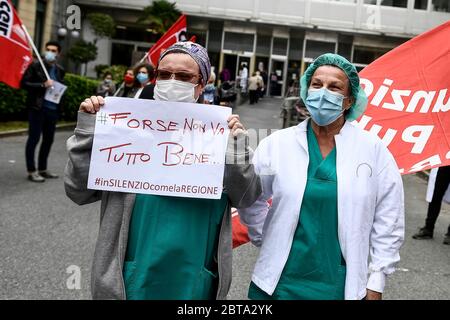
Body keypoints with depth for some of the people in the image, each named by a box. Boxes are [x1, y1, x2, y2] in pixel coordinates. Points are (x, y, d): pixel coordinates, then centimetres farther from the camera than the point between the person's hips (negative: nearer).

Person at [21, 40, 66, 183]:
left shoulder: (60, 70, 13)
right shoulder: (35, 66, -3)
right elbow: (24, 83, -8)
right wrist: (43, 85, -18)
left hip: (52, 109, 6)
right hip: (37, 108, -6)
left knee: (48, 140, 11)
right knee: (34, 139, -3)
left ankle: (42, 169, 23)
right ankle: (31, 171, 2)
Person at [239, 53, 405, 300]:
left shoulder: (374, 150, -4)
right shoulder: (276, 144, -4)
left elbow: (388, 222, 0)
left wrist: (376, 282, 1)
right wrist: (268, 243, 5)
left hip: (342, 286, 0)